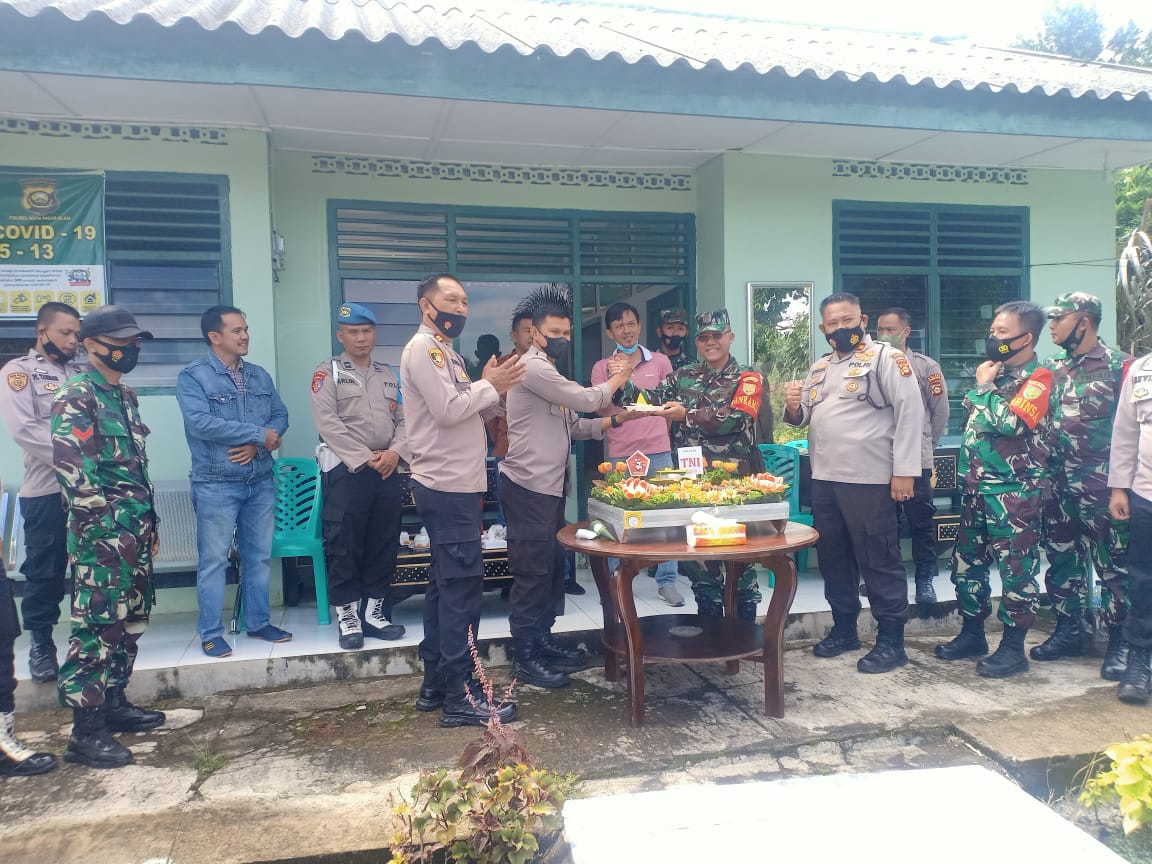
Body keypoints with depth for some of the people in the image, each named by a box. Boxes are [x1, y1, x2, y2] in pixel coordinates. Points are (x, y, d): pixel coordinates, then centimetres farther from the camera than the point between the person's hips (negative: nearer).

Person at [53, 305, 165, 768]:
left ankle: (114, 704, 29)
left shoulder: (126, 396, 15)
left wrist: (150, 523, 19)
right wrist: (112, 527, -18)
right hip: (100, 536, -9)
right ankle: (86, 733, 3)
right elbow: (74, 472, -19)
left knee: (131, 622, 16)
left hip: (135, 531, 9)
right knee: (96, 628, -4)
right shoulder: (75, 397, -11)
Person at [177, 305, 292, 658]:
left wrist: (257, 445, -13)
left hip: (261, 480, 6)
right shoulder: (192, 376, -7)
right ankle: (211, 632, 14)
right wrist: (259, 434, -15)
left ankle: (258, 622, 25)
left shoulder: (260, 376, 11)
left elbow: (281, 416, 7)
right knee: (213, 560, 2)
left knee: (259, 555, 13)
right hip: (216, 484, -5)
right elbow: (201, 423, -20)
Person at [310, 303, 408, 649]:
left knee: (384, 544, 7)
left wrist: (395, 452, -8)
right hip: (346, 469, -5)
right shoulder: (328, 372, 1)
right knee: (344, 545, -1)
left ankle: (373, 611, 18)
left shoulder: (390, 375, 16)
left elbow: (404, 419, 12)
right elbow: (328, 422, -10)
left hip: (388, 470, 5)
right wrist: (367, 458, -13)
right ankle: (347, 615, 10)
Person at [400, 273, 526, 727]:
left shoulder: (446, 352, 20)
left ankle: (435, 685, 22)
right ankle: (461, 698, -3)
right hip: (448, 487, -11)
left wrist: (496, 390, 2)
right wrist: (489, 385, -9)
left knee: (446, 585, 13)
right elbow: (447, 410, -21)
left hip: (453, 485, 11)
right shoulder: (422, 347, -11)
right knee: (463, 586, -9)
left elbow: (469, 412, 18)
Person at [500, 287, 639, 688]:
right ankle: (525, 658, 5)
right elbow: (584, 399, -18)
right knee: (532, 570, -4)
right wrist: (616, 380, 0)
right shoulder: (533, 367, -13)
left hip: (550, 485, 10)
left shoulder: (549, 371, 19)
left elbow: (571, 426, 18)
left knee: (552, 566, 15)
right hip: (529, 485, -10)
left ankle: (542, 640, 27)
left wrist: (613, 421, 5)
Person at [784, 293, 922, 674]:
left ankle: (891, 640, 11)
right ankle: (843, 628, 29)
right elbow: (804, 418, 20)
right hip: (824, 479, 7)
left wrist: (904, 470, -18)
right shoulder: (820, 367, 16)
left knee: (879, 560, 0)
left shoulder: (886, 357, -5)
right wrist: (793, 407, -5)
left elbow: (910, 412, -12)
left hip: (869, 480, -7)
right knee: (833, 557, 15)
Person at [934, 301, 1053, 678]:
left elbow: (1010, 423, -24)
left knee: (1016, 567, 1)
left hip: (1014, 490, -8)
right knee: (967, 562, 13)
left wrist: (985, 386, -13)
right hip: (977, 485, 8)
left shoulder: (1037, 377, -9)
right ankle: (972, 633, 27)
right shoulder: (995, 371, 14)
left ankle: (1013, 647, 12)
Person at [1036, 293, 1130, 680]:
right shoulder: (1051, 368, 11)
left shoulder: (1118, 366, -6)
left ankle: (1118, 642, 15)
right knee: (1061, 562, 14)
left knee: (1112, 567, 3)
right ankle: (1067, 633, 27)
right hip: (1058, 487, 6)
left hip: (1101, 488, -6)